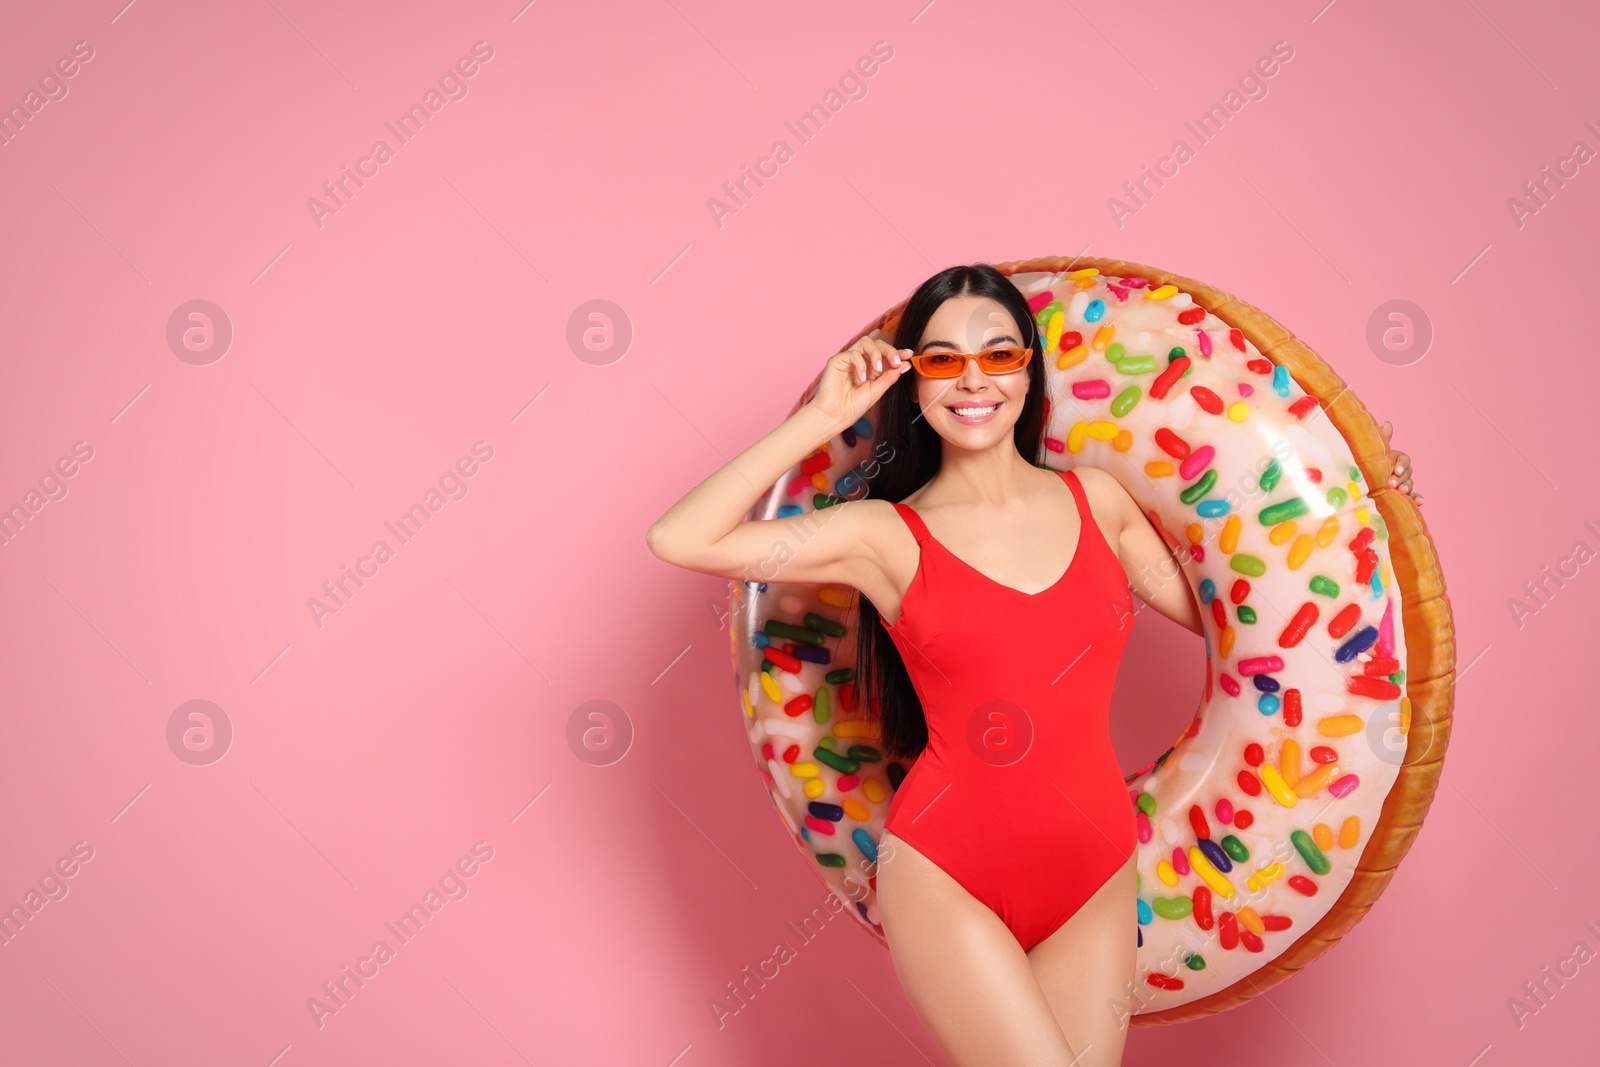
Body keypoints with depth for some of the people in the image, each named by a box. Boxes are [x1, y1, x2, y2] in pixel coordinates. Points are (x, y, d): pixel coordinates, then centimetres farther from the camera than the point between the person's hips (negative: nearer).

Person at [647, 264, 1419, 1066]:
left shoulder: (1095, 500, 6)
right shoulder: (888, 536, -6)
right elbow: (678, 540, -15)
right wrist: (820, 419, -12)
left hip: (1095, 879, 4)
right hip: (945, 875, -4)